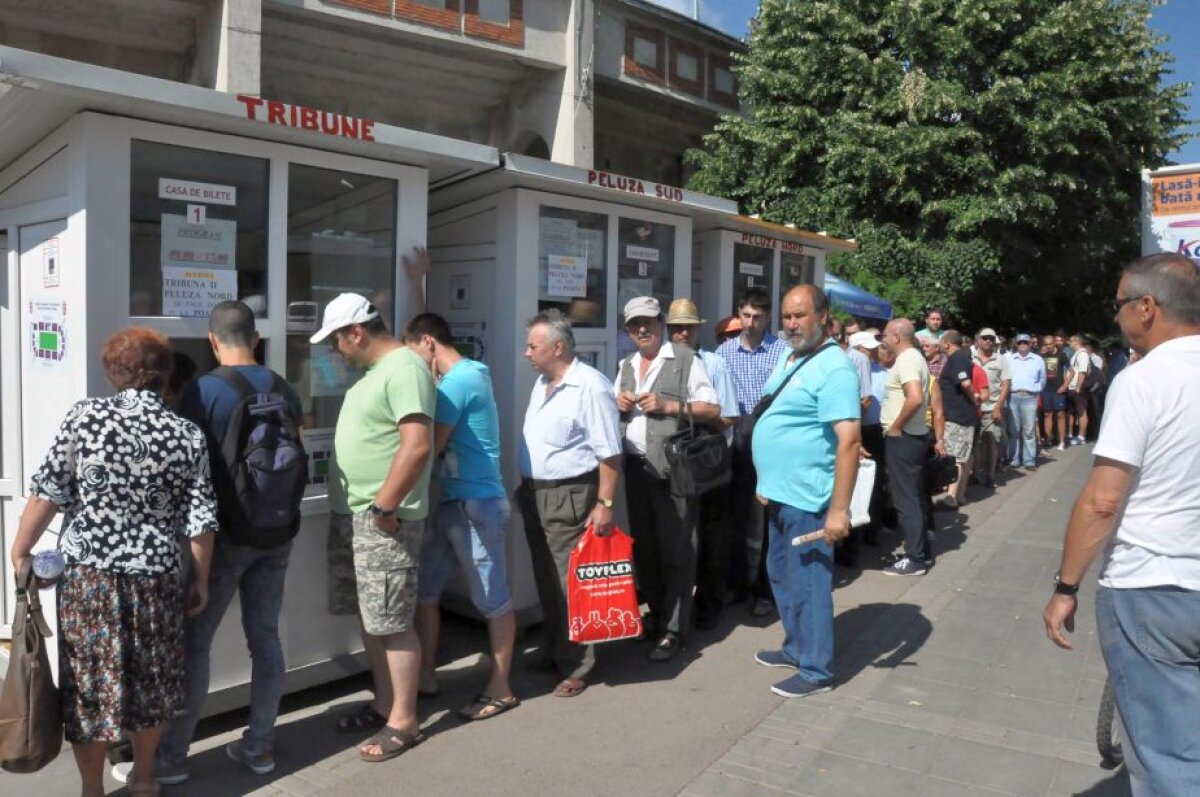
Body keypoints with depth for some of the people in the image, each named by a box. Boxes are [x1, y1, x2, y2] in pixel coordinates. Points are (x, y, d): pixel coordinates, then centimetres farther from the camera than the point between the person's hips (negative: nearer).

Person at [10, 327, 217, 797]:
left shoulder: (84, 417, -6)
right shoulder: (188, 436, -3)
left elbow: (47, 492, -6)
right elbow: (200, 522, -2)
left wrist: (20, 551, 8)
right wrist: (201, 581, 9)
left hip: (86, 574, -1)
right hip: (155, 576, 1)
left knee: (88, 683, 13)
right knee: (149, 681, 18)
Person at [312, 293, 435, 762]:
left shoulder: (404, 369, -19)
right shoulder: (377, 370, 14)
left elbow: (418, 445, -28)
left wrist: (384, 507, -22)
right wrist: (370, 507, 18)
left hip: (386, 519, -10)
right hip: (362, 513, 10)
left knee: (392, 623, 0)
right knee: (370, 618, 17)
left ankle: (404, 723, 13)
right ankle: (384, 705, 31)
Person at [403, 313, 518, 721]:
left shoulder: (456, 382, -17)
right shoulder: (468, 374, 14)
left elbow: (429, 447, -15)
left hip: (477, 505, -10)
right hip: (452, 502, 10)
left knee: (492, 600, 3)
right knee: (424, 590, 14)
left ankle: (500, 689, 15)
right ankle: (426, 676, 26)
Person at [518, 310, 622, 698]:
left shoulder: (590, 386, -17)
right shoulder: (541, 382, 11)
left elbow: (609, 453, -19)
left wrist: (605, 504, -20)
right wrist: (525, 487, 18)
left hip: (569, 497, -9)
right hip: (534, 493, 9)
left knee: (570, 583, -1)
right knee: (545, 579, 17)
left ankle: (576, 665, 11)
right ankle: (552, 650, 32)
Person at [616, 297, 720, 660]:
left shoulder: (685, 360, -4)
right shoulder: (626, 365, 16)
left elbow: (713, 411, -8)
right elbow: (616, 411, 25)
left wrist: (669, 405, -17)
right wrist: (618, 404, 2)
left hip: (672, 467, -6)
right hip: (635, 467, 7)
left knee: (675, 550, -1)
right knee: (642, 545, 15)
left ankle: (674, 629, 8)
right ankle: (657, 612, 31)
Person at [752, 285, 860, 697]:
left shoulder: (834, 368, -18)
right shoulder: (788, 358, 11)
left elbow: (849, 440, -24)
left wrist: (839, 509, -27)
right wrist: (767, 480, 19)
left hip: (808, 499, -9)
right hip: (780, 494, 9)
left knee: (808, 583, 2)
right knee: (782, 576, 20)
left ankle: (816, 669, 17)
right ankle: (796, 647, 37)